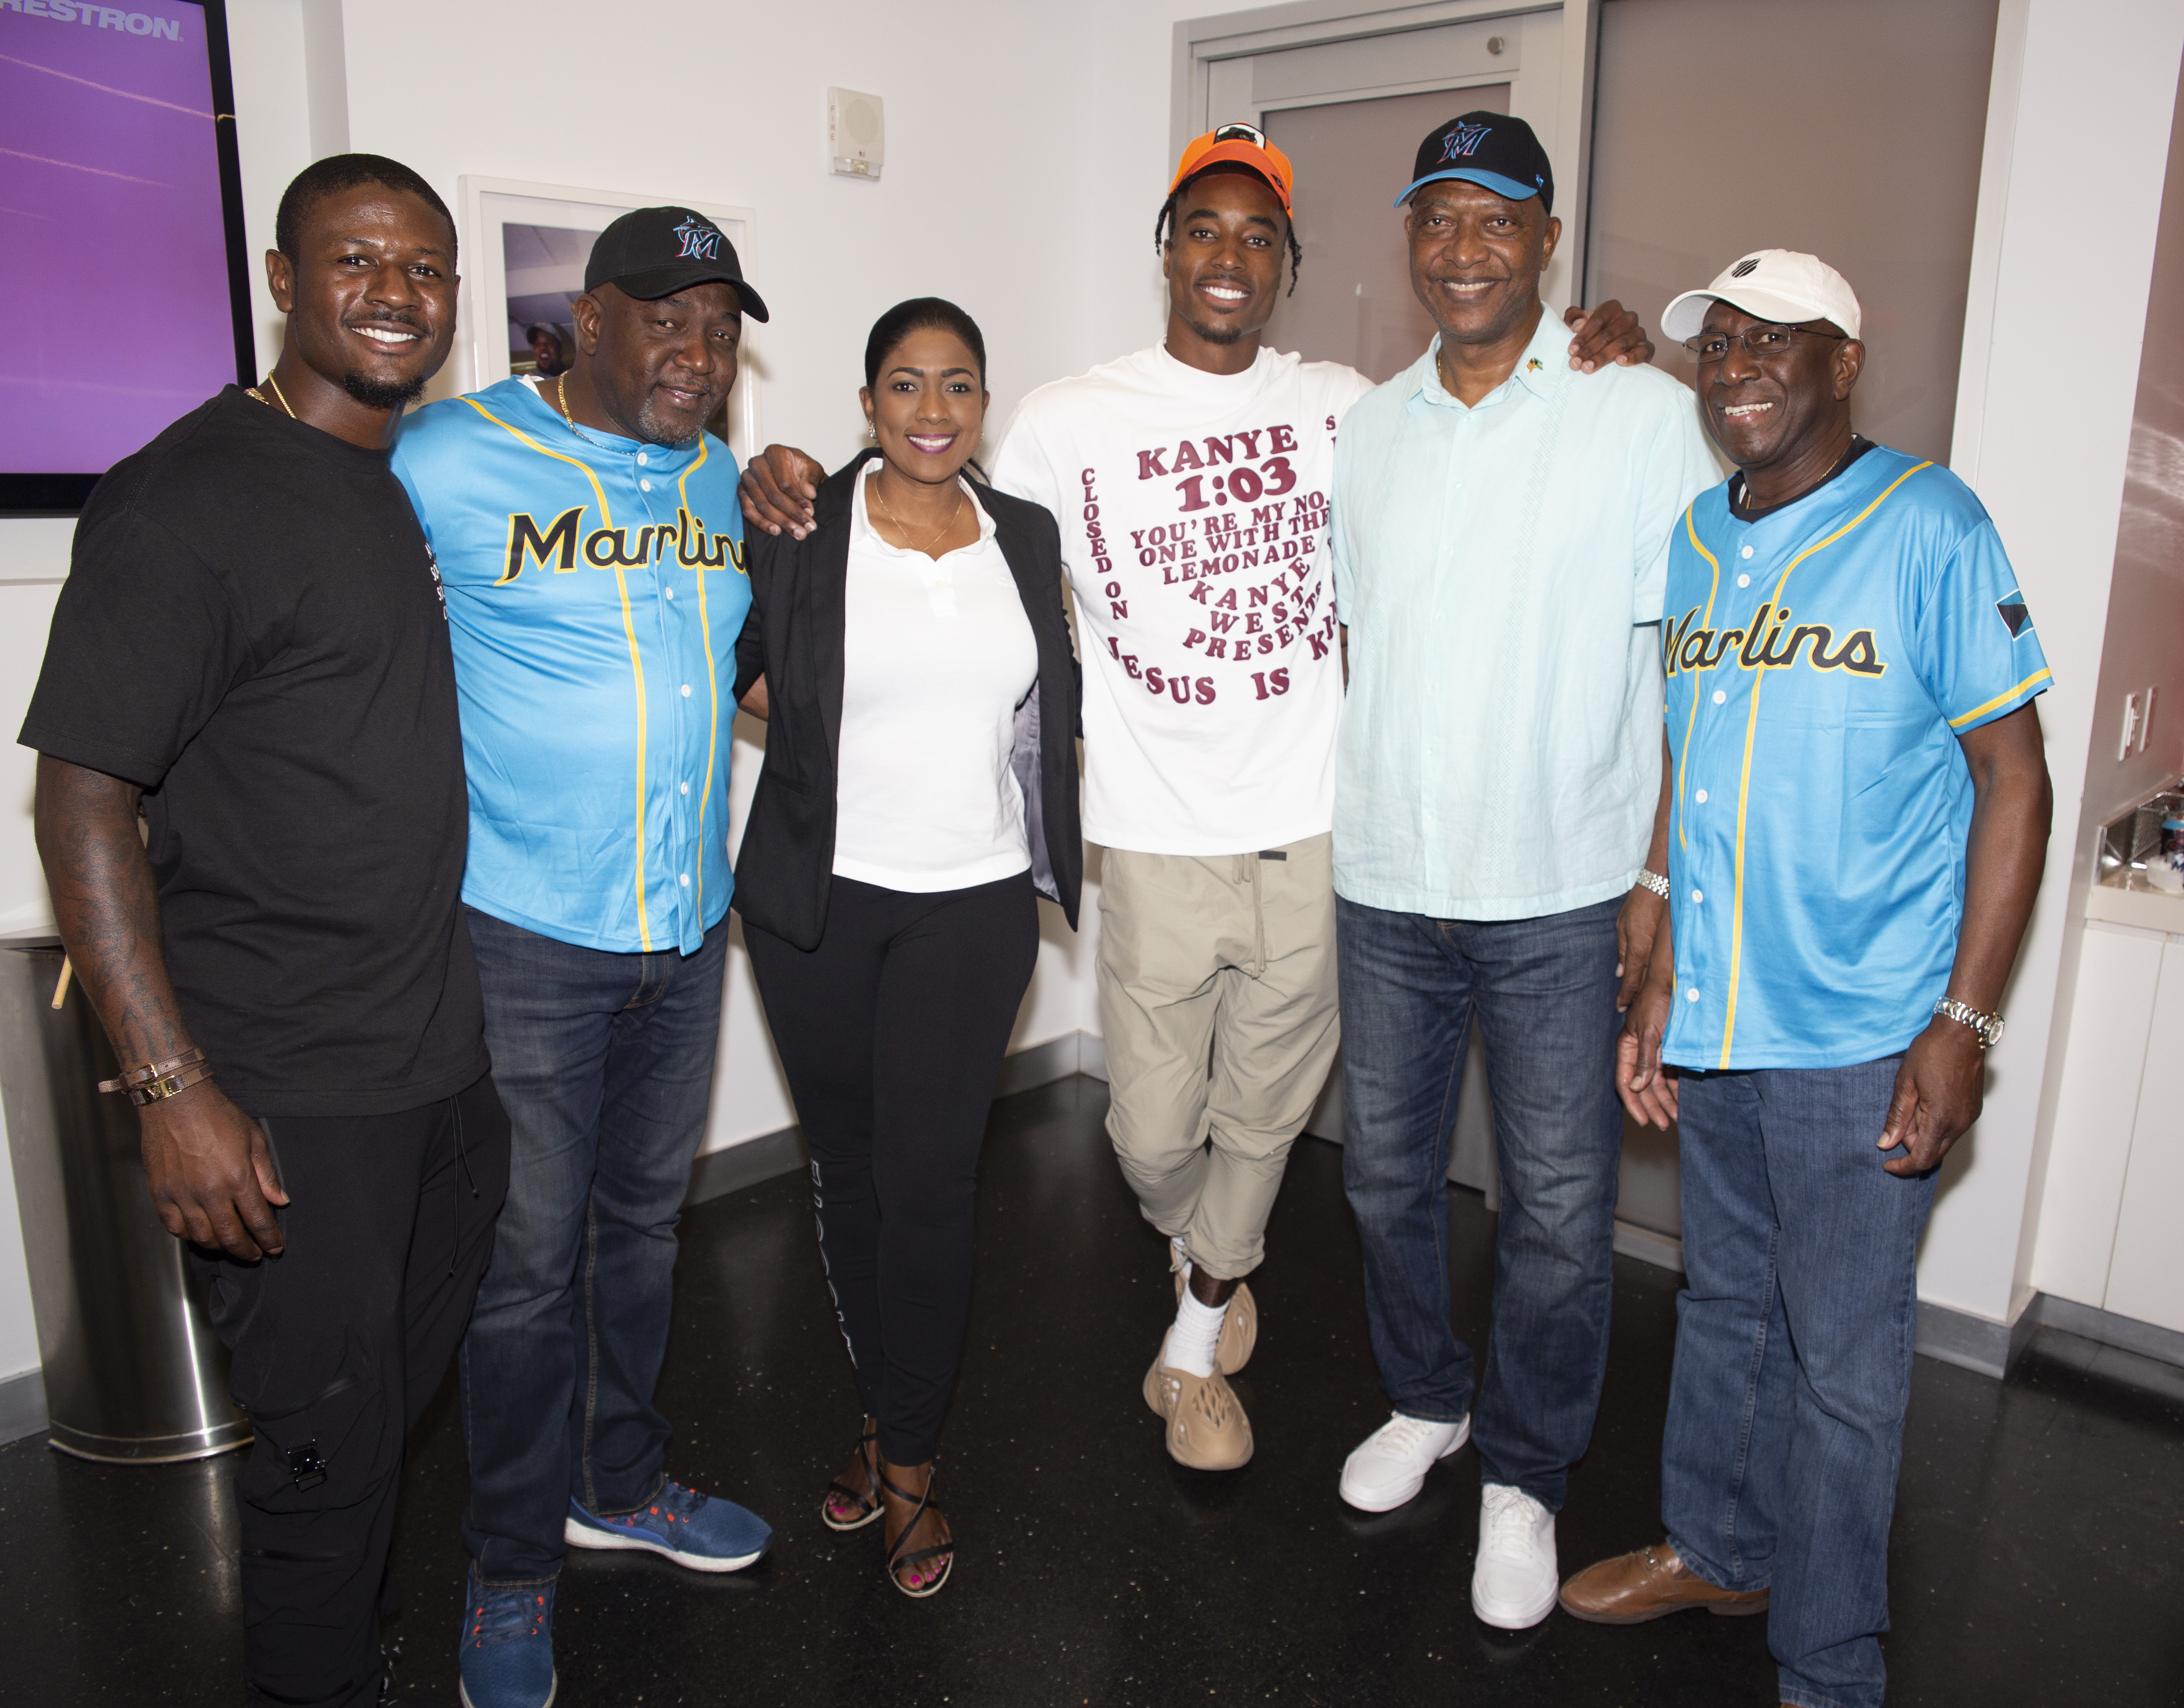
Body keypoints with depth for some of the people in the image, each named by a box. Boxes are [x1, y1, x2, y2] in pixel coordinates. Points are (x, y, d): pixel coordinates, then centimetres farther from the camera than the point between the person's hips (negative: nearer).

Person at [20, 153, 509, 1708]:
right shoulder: (193, 495, -14)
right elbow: (82, 802, -15)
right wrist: (172, 1089, -20)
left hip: (455, 1053, 8)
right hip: (288, 1097, -7)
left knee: (417, 1383, 23)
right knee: (328, 1445, 7)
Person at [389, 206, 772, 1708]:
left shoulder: (724, 481, 10)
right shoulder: (452, 459, -9)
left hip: (687, 922, 6)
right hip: (526, 928, -5)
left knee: (644, 1219, 18)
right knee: (528, 1257, 4)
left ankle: (620, 1482, 39)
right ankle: (513, 1566, 26)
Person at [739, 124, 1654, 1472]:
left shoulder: (1345, 408, 4)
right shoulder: (1069, 422, -1)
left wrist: (1602, 371, -6)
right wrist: (795, 491, -7)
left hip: (1314, 840, 2)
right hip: (1160, 846, -1)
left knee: (1265, 1118, 16)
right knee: (1155, 1136, 8)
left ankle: (1195, 1345, 42)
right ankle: (1217, 1261, 46)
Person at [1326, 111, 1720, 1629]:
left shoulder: (1645, 414, -5)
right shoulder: (1364, 431, 8)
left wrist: (1661, 878, -10)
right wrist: (1331, 825, 11)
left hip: (1562, 895, -4)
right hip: (1384, 885, 4)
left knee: (1559, 1214, 6)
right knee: (1387, 1175, 17)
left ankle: (1525, 1477, 29)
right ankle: (1426, 1400, 41)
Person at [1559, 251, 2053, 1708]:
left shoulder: (1928, 525, -7)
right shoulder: (1694, 540, 9)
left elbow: (2014, 782, -8)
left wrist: (1964, 1020, -13)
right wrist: (1660, 987, 12)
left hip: (1859, 1037, -5)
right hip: (1716, 1021, 5)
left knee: (1842, 1358, 6)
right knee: (1727, 1307, 20)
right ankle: (1717, 1548, 41)